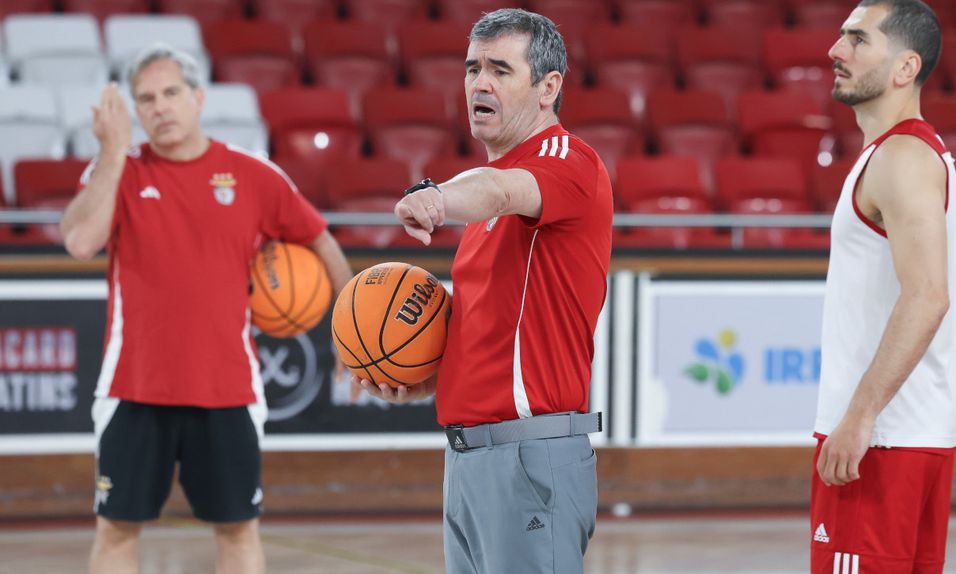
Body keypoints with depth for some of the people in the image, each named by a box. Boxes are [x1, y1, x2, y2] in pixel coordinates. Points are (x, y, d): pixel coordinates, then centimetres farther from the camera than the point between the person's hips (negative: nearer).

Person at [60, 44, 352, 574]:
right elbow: (79, 242, -17)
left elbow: (320, 242, 12)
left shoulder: (253, 177, 1)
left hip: (227, 388, 0)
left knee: (238, 527, 6)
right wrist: (114, 153, -17)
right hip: (135, 388, 0)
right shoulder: (117, 172, 1)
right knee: (117, 525, 5)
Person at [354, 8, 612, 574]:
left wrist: (438, 198, -55)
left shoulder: (570, 163, -8)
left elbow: (499, 190, -34)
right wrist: (422, 383, 13)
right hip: (467, 457, 9)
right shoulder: (496, 171, 23)